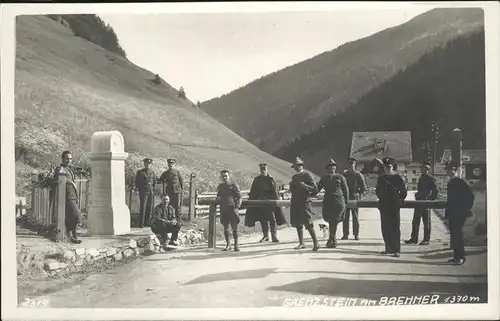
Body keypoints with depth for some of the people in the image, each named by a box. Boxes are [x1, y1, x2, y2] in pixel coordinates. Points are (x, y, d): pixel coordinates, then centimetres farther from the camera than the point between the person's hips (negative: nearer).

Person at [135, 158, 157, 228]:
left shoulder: (152, 172, 12)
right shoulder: (140, 172, 0)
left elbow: (155, 181, 22)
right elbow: (137, 182, 3)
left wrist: (152, 189, 11)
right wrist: (140, 190, -2)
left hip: (151, 192, 5)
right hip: (143, 192, -4)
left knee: (149, 207, 4)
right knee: (143, 207, -9)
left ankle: (146, 222, 12)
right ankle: (141, 223, -7)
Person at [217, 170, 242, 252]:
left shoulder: (234, 185, 2)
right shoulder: (220, 186, 16)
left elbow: (239, 197, 0)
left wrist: (237, 206, -11)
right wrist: (218, 198, 9)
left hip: (232, 208, -4)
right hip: (223, 209, 4)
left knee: (234, 227, -4)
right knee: (225, 227, 6)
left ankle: (236, 245, 4)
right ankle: (228, 244, 16)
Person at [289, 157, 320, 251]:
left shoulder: (307, 175, -3)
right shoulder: (294, 177, 17)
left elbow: (315, 189, -9)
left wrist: (305, 186, -24)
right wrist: (291, 186, 4)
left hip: (305, 202, -7)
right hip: (295, 203, 7)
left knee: (308, 224, -12)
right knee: (298, 224, 10)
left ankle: (316, 244, -7)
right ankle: (301, 243, 19)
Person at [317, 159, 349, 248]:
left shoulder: (340, 177, 4)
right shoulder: (324, 178, 12)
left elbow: (345, 190, 6)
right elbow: (318, 188, 10)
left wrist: (346, 202, 3)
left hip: (338, 201, -3)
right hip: (327, 201, 4)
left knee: (334, 221, -11)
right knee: (330, 221, 7)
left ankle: (331, 239, -4)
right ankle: (334, 241, 19)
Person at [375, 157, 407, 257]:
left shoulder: (397, 178, -2)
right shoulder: (381, 178, 11)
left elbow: (404, 192, 1)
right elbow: (378, 191, 21)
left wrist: (399, 201, -4)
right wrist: (381, 198, 10)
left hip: (394, 206, -5)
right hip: (384, 206, 5)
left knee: (395, 228, -5)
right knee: (385, 228, 8)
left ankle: (396, 250, -3)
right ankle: (389, 248, 17)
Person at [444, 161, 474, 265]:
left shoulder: (461, 183, -11)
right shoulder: (450, 183, 14)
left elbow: (470, 196, -13)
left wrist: (467, 209, -10)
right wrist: (447, 212, 15)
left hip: (460, 214, -8)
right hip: (452, 214, 9)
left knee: (457, 234, -9)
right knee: (454, 234, 10)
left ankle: (461, 257, -5)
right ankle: (456, 256, 17)